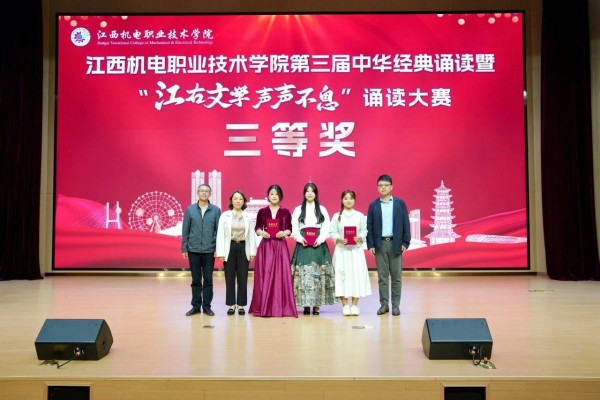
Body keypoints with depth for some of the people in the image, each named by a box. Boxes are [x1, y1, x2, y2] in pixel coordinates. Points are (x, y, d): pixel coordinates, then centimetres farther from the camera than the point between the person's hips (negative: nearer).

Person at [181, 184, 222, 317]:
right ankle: (196, 306, 18)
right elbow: (185, 230, 4)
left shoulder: (216, 210, 0)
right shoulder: (190, 209, 3)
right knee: (196, 280, 9)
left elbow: (219, 230, -1)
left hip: (209, 250, -1)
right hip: (193, 250, 1)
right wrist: (184, 248, 1)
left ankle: (207, 306, 16)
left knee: (208, 279, 5)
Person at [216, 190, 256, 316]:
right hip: (230, 248, -1)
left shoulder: (248, 216, 4)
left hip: (243, 248, 1)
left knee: (242, 278, 5)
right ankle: (231, 305, 15)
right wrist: (221, 252, -8)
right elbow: (220, 235, -2)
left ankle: (241, 305, 14)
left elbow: (252, 235, 3)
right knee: (230, 277, 5)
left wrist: (252, 252, -1)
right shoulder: (225, 215, 0)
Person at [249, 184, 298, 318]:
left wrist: (284, 233, -15)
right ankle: (263, 307, 7)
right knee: (264, 276, -1)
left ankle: (281, 307, 5)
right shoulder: (262, 212, 6)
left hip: (280, 246, 0)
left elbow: (290, 229, 6)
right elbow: (257, 228, 8)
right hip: (265, 246, 0)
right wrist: (261, 232, -13)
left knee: (281, 275, -3)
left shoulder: (286, 212, 5)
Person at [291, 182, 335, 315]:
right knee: (303, 274, -5)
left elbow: (326, 228, 5)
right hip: (303, 245, 0)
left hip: (319, 245, 0)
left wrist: (319, 239, -11)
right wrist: (300, 238, -12)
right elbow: (294, 228, 5)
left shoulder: (322, 209, 13)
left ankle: (317, 305, 1)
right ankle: (306, 305, -1)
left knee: (318, 274, -3)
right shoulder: (298, 210, 12)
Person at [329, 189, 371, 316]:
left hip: (356, 250, 1)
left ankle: (354, 305, 9)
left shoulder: (360, 216, 4)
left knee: (357, 275, -1)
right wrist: (339, 239, -16)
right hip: (341, 250, 0)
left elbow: (364, 231, 2)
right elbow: (332, 232, 1)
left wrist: (360, 238, -17)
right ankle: (345, 305, 7)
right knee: (342, 276, -2)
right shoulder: (337, 216, 3)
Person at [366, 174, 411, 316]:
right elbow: (369, 226, 3)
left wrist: (405, 242, -5)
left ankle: (395, 305, 11)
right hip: (380, 244, 1)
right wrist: (370, 244, -3)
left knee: (396, 276, 4)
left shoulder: (400, 203, 3)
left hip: (395, 243, -1)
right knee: (382, 276, 5)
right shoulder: (373, 205, 5)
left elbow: (405, 223, 1)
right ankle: (384, 304, 13)